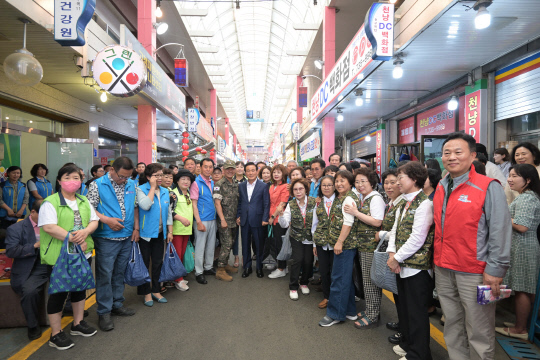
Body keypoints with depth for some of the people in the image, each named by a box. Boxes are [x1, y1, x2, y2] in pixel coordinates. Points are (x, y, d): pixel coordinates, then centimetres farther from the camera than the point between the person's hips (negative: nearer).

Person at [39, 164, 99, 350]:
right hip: (58, 256, -6)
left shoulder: (84, 201, 10)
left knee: (80, 288, 18)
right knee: (59, 292, 4)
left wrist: (85, 232, -15)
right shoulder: (50, 202, -10)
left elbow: (94, 221, 6)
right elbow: (49, 227, -20)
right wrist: (74, 239, -21)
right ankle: (56, 334, 20)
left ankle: (78, 323, 36)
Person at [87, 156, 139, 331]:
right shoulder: (97, 185, -7)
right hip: (106, 238, -4)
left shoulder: (132, 184, 6)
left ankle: (117, 304, 31)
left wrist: (136, 227, 6)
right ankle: (104, 312, 16)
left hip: (127, 238, 5)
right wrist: (107, 220, -20)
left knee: (120, 273, 16)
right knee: (105, 274, 3)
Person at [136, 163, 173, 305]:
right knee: (145, 264, 6)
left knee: (158, 263, 14)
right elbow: (145, 205, -29)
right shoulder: (141, 189, -9)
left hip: (160, 233, 5)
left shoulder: (165, 191, 7)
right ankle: (147, 293, 21)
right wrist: (152, 187, -20)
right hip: (145, 233, -5)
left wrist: (170, 231, 9)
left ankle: (156, 290, 28)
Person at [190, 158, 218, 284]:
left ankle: (208, 267, 29)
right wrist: (199, 222, -17)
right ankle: (199, 272, 13)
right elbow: (194, 204, -11)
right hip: (202, 220, -6)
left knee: (211, 245, 14)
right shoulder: (196, 183, -9)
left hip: (213, 219, 6)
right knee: (200, 246, 2)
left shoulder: (213, 183, 9)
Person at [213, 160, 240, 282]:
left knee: (230, 243, 14)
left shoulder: (236, 185, 13)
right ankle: (220, 270, 1)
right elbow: (217, 203, -14)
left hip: (234, 220, 7)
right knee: (226, 244, -8)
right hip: (225, 220, -7)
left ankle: (225, 264, 28)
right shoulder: (219, 184, -9)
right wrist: (222, 220, -18)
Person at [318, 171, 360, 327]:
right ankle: (349, 311, 28)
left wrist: (340, 242, -21)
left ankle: (335, 314, 10)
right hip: (340, 243, 10)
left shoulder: (349, 199, -14)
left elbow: (348, 223, -20)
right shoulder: (339, 198, 15)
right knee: (345, 278, 16)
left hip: (345, 244, -10)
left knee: (339, 278, -2)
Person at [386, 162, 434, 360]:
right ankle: (407, 344, 39)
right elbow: (395, 230, 12)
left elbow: (418, 238, -20)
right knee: (404, 307, 21)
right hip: (402, 266, 9)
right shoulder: (402, 205, 12)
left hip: (417, 267, -8)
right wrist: (392, 253, -3)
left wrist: (397, 258, -14)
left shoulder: (424, 204, -15)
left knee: (417, 312, 5)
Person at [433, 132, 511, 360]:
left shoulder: (488, 187, -10)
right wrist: (438, 260, 12)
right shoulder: (440, 188, 8)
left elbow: (500, 231, -12)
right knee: (452, 325, 18)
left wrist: (495, 269, -15)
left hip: (475, 272, -6)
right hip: (443, 269, 6)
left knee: (479, 331, 7)